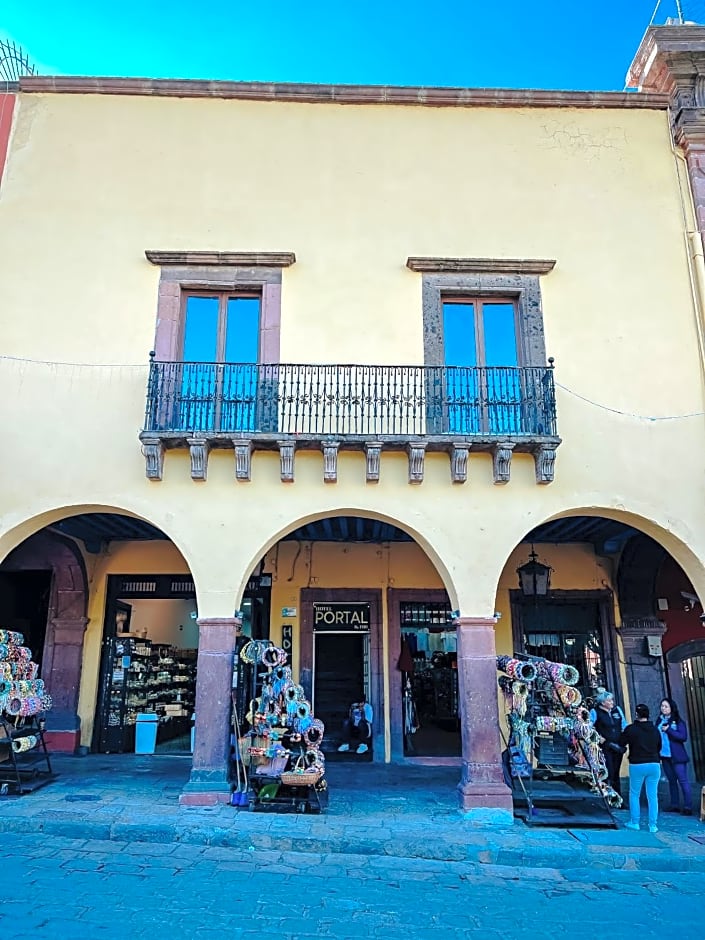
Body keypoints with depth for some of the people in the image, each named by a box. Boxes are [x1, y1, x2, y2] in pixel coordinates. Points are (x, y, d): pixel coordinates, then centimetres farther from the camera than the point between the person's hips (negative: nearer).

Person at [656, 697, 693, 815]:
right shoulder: (659, 721, 7)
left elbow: (683, 737, -15)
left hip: (677, 757, -5)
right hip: (664, 756, 5)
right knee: (671, 781, 12)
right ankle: (675, 805, 20)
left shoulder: (678, 721, -7)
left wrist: (668, 730, -20)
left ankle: (688, 806, 1)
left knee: (683, 780, -4)